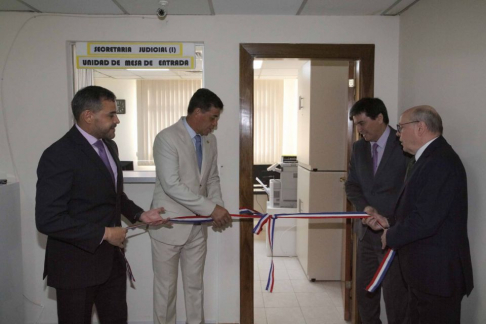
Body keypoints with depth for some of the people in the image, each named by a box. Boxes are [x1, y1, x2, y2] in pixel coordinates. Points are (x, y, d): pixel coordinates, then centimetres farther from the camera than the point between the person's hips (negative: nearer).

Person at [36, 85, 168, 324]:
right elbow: (48, 219, -24)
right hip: (76, 265, -7)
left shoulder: (108, 146, 6)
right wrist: (104, 233, -21)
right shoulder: (59, 155, -20)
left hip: (111, 259, 7)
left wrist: (140, 214, 6)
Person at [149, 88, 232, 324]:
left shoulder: (210, 140, 5)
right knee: (166, 286, 10)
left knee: (195, 284, 17)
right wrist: (211, 208, -25)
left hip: (197, 225, 6)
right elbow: (171, 185, -24)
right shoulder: (167, 138, -17)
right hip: (169, 225, -5)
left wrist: (218, 208, -4)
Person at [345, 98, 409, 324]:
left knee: (395, 295, 5)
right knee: (364, 291, 15)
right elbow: (352, 185, 7)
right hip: (367, 231, 6)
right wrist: (366, 210, -11)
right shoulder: (359, 147, 7)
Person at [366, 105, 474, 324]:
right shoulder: (427, 158, 11)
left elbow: (426, 220, -26)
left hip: (438, 274, -9)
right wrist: (389, 222, 6)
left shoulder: (441, 161, -22)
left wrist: (391, 236, -12)